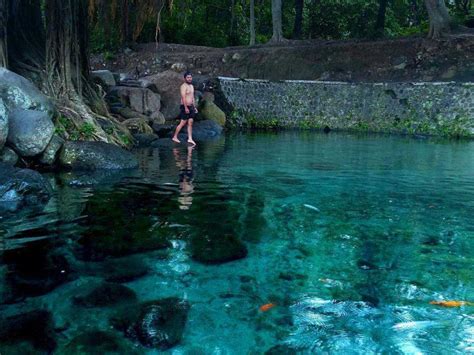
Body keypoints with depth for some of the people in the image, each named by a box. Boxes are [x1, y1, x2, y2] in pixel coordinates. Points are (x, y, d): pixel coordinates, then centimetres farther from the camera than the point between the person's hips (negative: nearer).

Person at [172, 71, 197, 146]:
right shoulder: (184, 86, -11)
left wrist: (194, 107, 18)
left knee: (190, 123, 4)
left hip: (191, 107, 8)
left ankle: (190, 139, 4)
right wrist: (186, 107, -24)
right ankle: (175, 137, 5)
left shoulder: (191, 86, 16)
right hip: (185, 107, -8)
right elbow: (183, 97, -19)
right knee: (182, 123, -5)